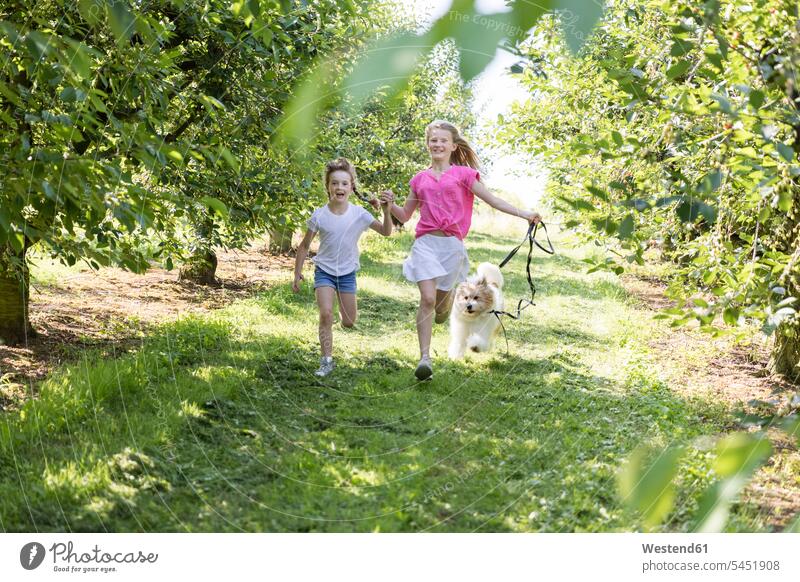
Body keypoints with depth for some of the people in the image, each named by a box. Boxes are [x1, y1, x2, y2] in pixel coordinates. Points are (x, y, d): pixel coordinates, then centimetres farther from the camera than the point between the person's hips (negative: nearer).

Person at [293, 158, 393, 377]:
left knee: (349, 323, 6)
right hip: (324, 270, -1)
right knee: (325, 314, -20)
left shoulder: (359, 214, -10)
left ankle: (344, 304, 43)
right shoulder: (319, 215, -11)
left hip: (347, 272, 1)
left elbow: (386, 232, -10)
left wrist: (386, 210, -26)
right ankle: (327, 361, -10)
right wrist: (297, 273, 0)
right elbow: (304, 246, 0)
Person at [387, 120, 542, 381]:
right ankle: (424, 357, -13)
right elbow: (405, 215, 19)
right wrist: (390, 205, -1)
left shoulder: (463, 174, 6)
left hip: (452, 244, -1)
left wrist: (523, 213, -4)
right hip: (425, 242, 1)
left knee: (442, 299, 8)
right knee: (427, 298, -13)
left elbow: (492, 200, 4)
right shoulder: (420, 179, 13)